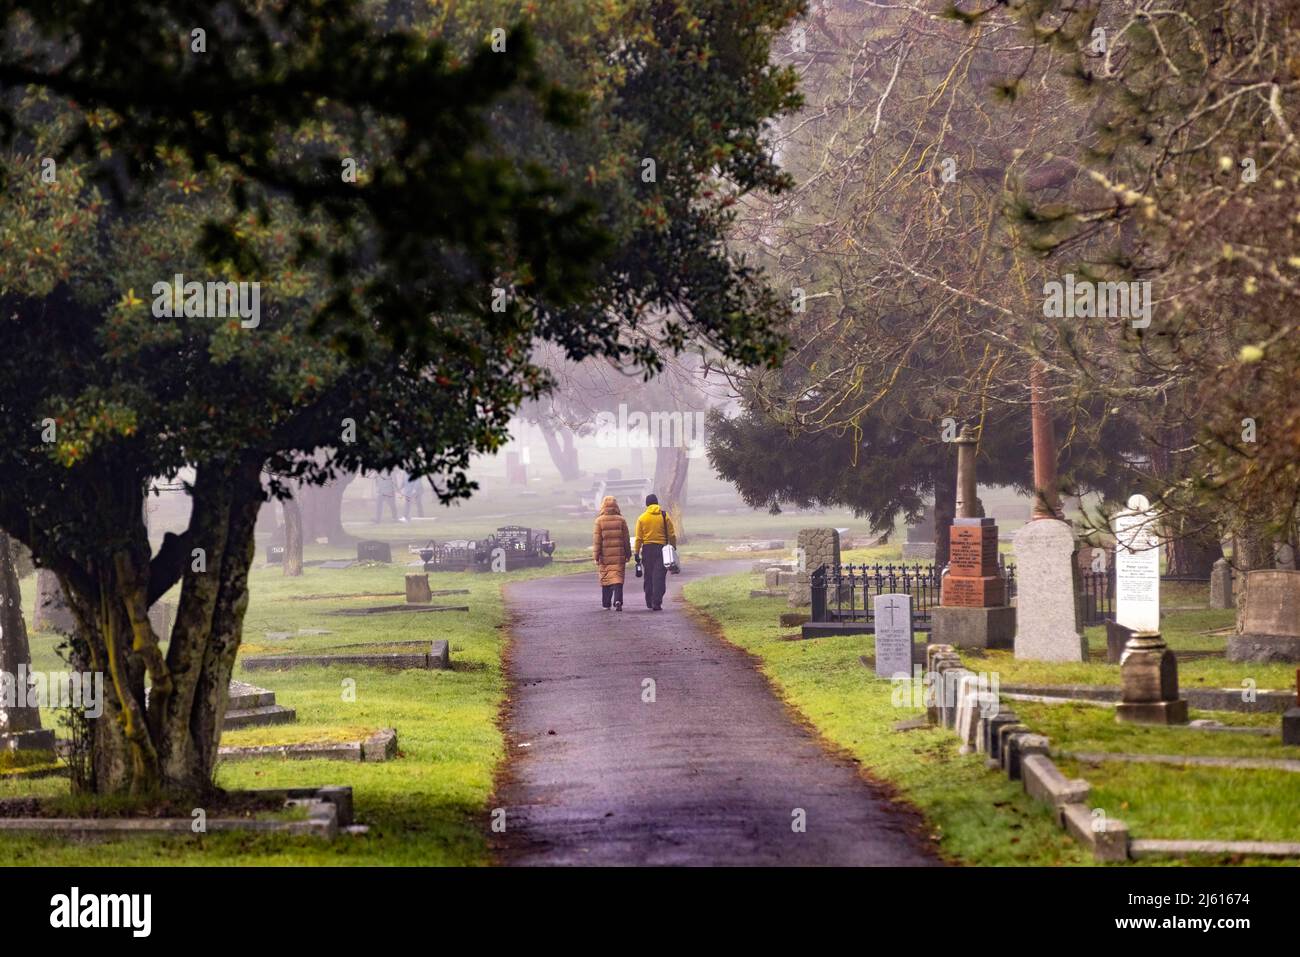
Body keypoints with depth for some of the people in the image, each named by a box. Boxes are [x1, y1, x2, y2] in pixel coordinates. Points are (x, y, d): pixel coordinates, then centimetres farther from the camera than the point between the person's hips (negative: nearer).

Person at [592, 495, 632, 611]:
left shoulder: (599, 520, -3)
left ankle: (606, 604, 15)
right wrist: (628, 554, 12)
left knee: (605, 578, 11)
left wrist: (596, 556, 1)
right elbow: (626, 539, 3)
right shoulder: (621, 520, -1)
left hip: (605, 554, 0)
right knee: (618, 577, -2)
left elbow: (597, 540, -3)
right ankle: (618, 600, -20)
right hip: (619, 554, 0)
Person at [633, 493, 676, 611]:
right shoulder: (665, 516, 0)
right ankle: (656, 603, -10)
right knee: (659, 577, -1)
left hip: (647, 549, 1)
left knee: (649, 577, 13)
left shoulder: (642, 518, 0)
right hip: (661, 548, -1)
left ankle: (649, 602, 20)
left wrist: (637, 553, 4)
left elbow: (639, 538, -1)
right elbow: (672, 535, 0)